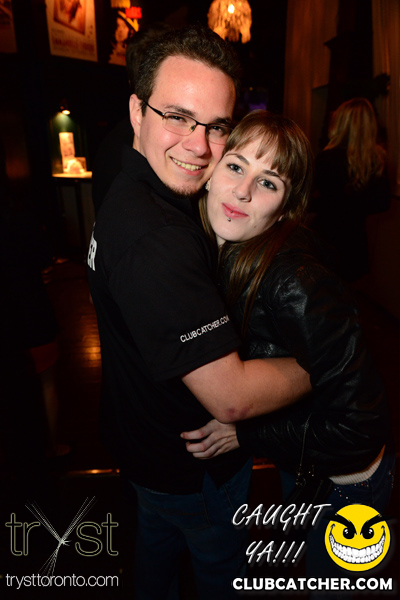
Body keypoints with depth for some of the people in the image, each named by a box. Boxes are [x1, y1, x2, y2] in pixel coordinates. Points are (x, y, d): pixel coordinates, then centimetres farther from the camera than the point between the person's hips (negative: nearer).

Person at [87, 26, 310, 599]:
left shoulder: (134, 191, -5)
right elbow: (232, 397, -37)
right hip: (193, 466, -8)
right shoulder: (157, 242, -39)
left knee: (157, 535, 36)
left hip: (141, 432, 9)